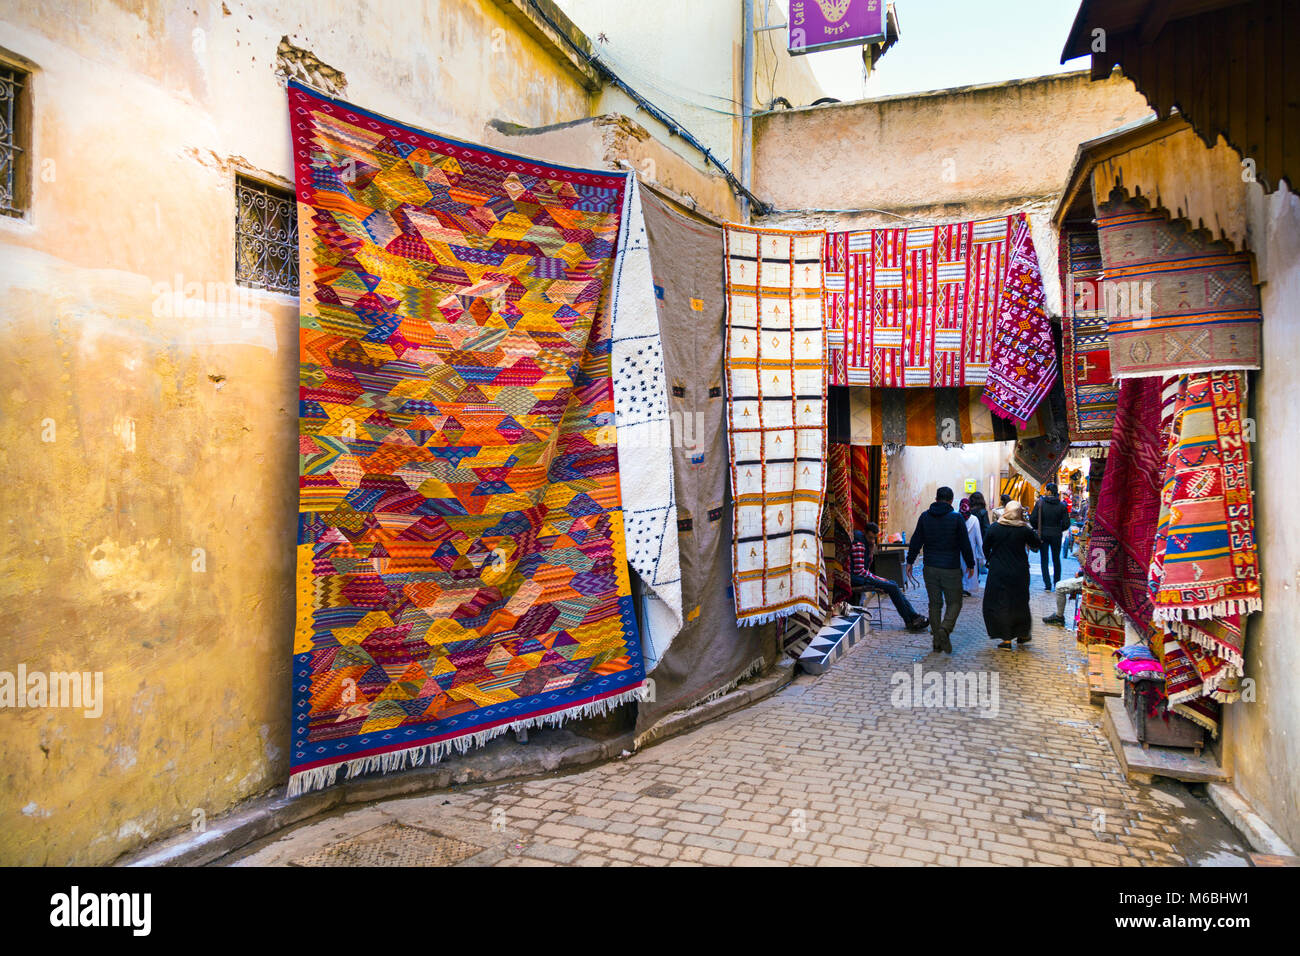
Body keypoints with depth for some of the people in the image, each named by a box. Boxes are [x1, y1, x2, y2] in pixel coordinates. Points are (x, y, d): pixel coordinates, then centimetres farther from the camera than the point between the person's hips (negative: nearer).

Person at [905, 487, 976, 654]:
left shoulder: (925, 516, 3)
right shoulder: (956, 518, -6)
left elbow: (916, 541, 4)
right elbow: (965, 544, -3)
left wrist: (910, 562, 11)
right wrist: (970, 565, 8)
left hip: (930, 568, 3)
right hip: (951, 569, -3)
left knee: (934, 603, 11)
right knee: (954, 603, 8)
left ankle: (937, 640, 13)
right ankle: (945, 629, -18)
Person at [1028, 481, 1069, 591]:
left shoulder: (1040, 503, -9)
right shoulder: (1062, 506, -4)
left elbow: (1033, 519, -10)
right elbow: (1066, 522, -4)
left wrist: (1037, 528, 8)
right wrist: (1059, 530, 15)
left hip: (1043, 534, -1)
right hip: (1056, 535, 2)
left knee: (1044, 560, 5)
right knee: (1056, 559, 14)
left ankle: (1047, 584, 0)